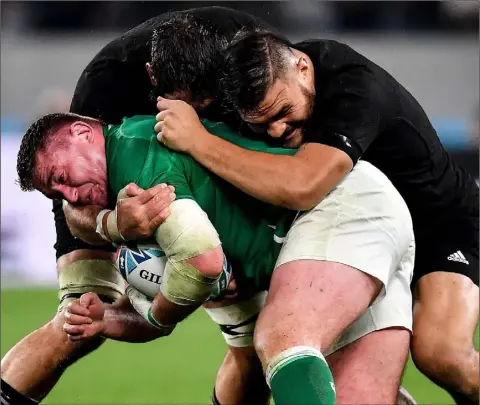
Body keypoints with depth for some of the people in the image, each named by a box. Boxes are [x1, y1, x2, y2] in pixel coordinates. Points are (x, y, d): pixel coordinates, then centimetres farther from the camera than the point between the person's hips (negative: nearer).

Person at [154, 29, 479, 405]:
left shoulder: (356, 88, -35)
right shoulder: (266, 86, -13)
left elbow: (301, 188, -48)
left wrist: (197, 140, -43)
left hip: (443, 222, -7)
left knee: (439, 353, -29)